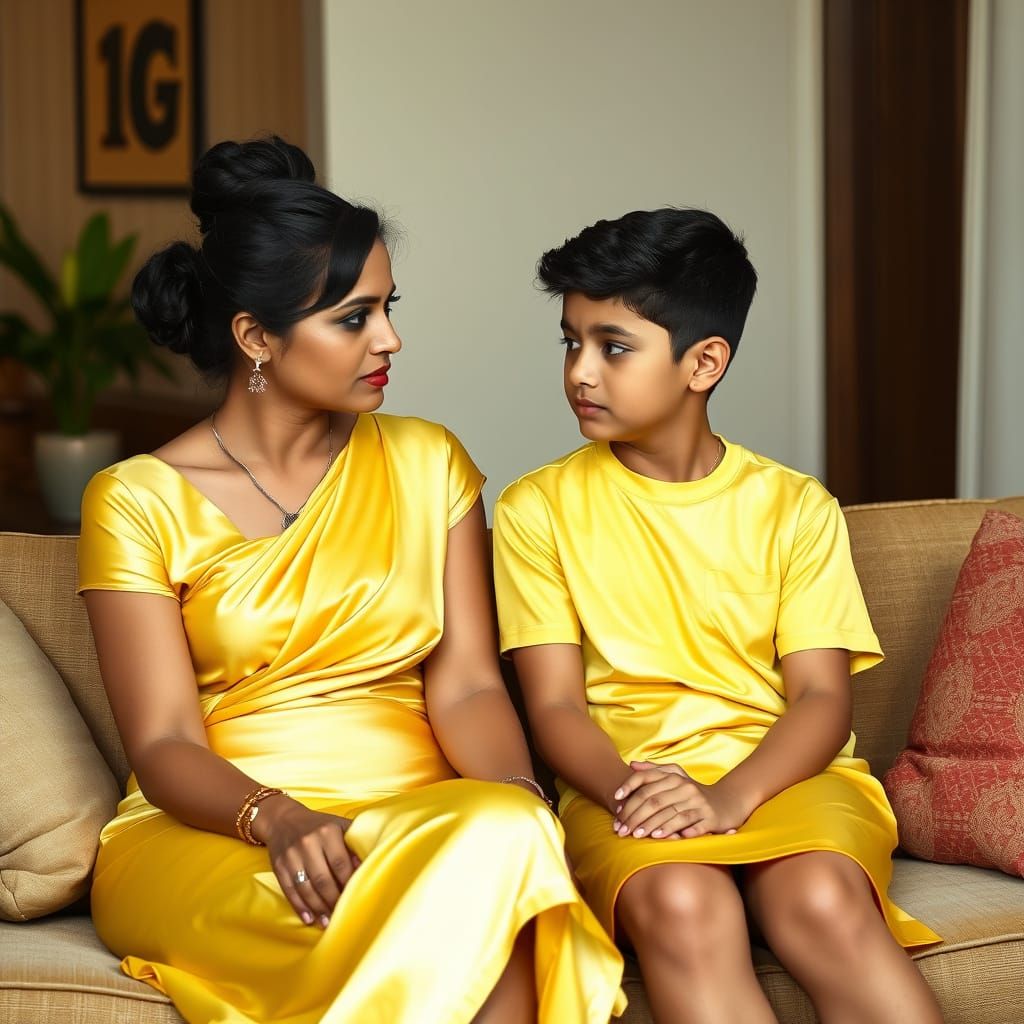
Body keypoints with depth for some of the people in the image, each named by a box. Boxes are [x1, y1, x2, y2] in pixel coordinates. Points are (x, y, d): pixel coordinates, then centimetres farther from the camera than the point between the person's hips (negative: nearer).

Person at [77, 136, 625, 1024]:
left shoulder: (428, 462, 12)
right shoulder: (139, 502, 1)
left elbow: (465, 685, 4)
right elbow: (164, 745, -5)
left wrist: (515, 798, -17)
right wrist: (275, 818, -26)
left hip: (422, 817, 4)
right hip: (206, 837, -4)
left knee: (502, 835, -35)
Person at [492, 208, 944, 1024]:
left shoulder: (795, 507, 8)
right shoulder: (539, 510, 7)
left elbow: (822, 697, 0)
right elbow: (554, 704, 1)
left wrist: (729, 798, -20)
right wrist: (628, 792, -20)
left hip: (782, 772, 1)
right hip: (624, 782, 0)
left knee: (823, 900, -34)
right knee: (681, 906, -36)